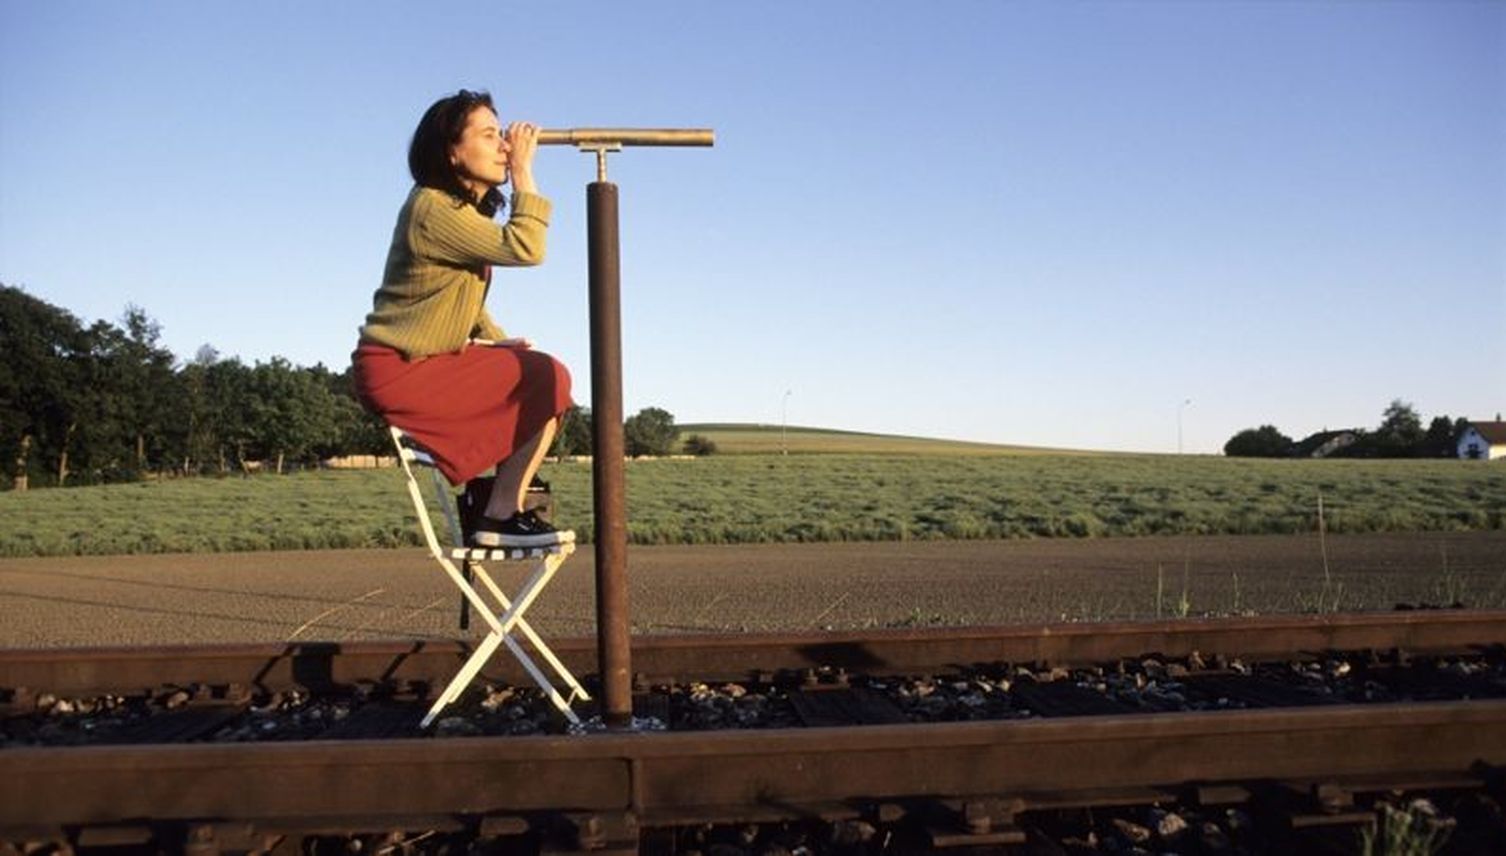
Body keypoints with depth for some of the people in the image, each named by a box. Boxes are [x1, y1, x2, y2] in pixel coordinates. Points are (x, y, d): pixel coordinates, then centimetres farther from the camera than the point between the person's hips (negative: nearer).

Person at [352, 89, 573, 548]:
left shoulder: (464, 209, 13)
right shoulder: (434, 209, -19)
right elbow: (524, 248, -25)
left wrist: (498, 341, 4)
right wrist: (523, 171, -17)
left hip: (424, 361, 10)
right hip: (396, 372, -10)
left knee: (540, 371, 10)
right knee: (547, 379, -16)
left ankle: (487, 497, 11)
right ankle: (502, 516, -9)